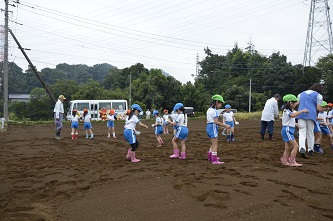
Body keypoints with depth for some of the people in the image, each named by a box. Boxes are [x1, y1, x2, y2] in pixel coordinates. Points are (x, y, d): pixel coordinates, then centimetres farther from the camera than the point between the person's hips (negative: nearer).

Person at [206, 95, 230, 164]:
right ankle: (214, 160, -3)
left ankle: (210, 156, 35)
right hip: (213, 127, -10)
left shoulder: (209, 109, 14)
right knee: (215, 144, -5)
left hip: (208, 126, 10)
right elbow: (216, 122, -22)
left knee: (214, 143, 22)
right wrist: (225, 125, -16)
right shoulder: (214, 110, -15)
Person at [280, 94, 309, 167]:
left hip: (290, 130, 10)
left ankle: (284, 161, 17)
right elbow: (293, 115, -35)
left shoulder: (291, 110, 15)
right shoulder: (286, 111, -15)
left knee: (288, 148, 12)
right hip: (287, 130, -10)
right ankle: (292, 162, -9)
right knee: (295, 146, -13)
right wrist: (302, 111, -34)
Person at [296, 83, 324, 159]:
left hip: (301, 114, 2)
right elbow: (318, 108, 0)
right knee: (310, 133, 12)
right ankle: (310, 150, 18)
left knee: (302, 132, -5)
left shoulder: (301, 94, 20)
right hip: (311, 115, -2)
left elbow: (297, 105, 21)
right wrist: (323, 109, 20)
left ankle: (302, 148, -25)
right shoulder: (318, 95, 6)